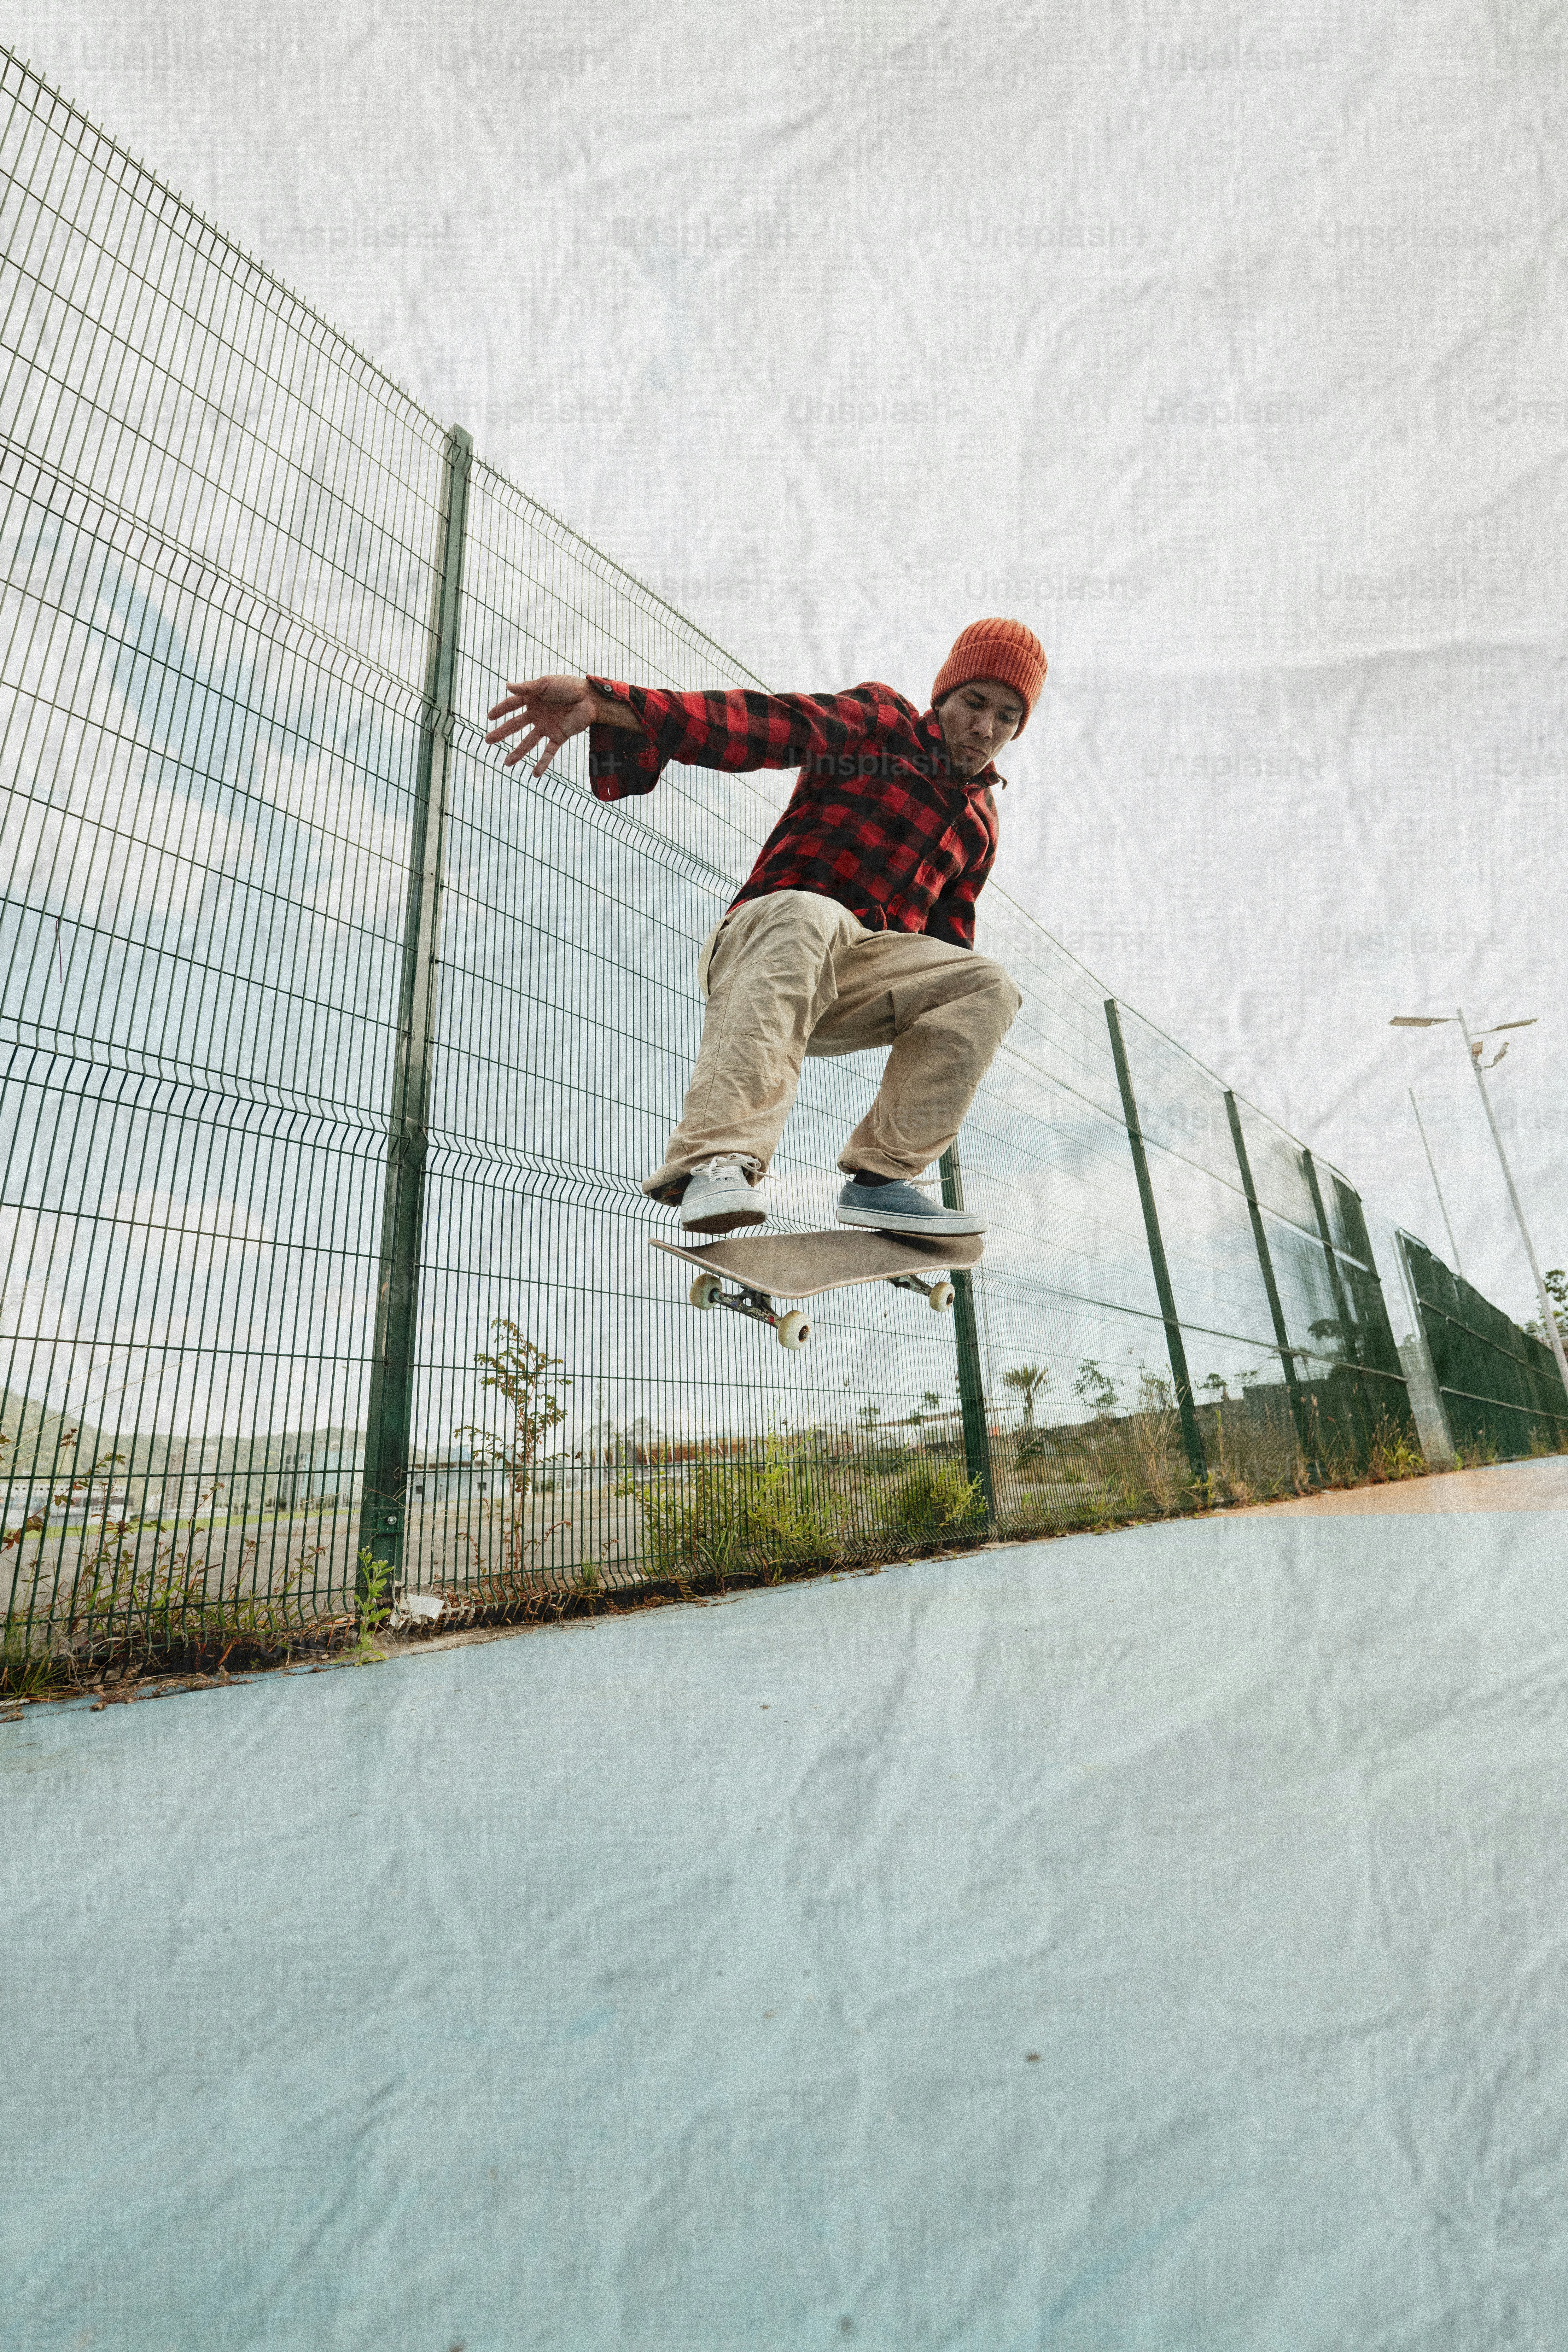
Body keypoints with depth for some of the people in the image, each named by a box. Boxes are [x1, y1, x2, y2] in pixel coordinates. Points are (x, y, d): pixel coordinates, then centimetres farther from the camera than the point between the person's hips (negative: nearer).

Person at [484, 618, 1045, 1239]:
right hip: (762, 939, -5)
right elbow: (752, 726, -10)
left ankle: (882, 1176, -23)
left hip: (858, 974, 5)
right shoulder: (878, 724, 5)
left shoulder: (980, 820, 22)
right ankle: (719, 1158, -50)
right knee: (806, 916, -39)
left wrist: (948, 1039, 8)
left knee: (988, 985, -17)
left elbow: (948, 930, 25)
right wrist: (604, 704, -24)